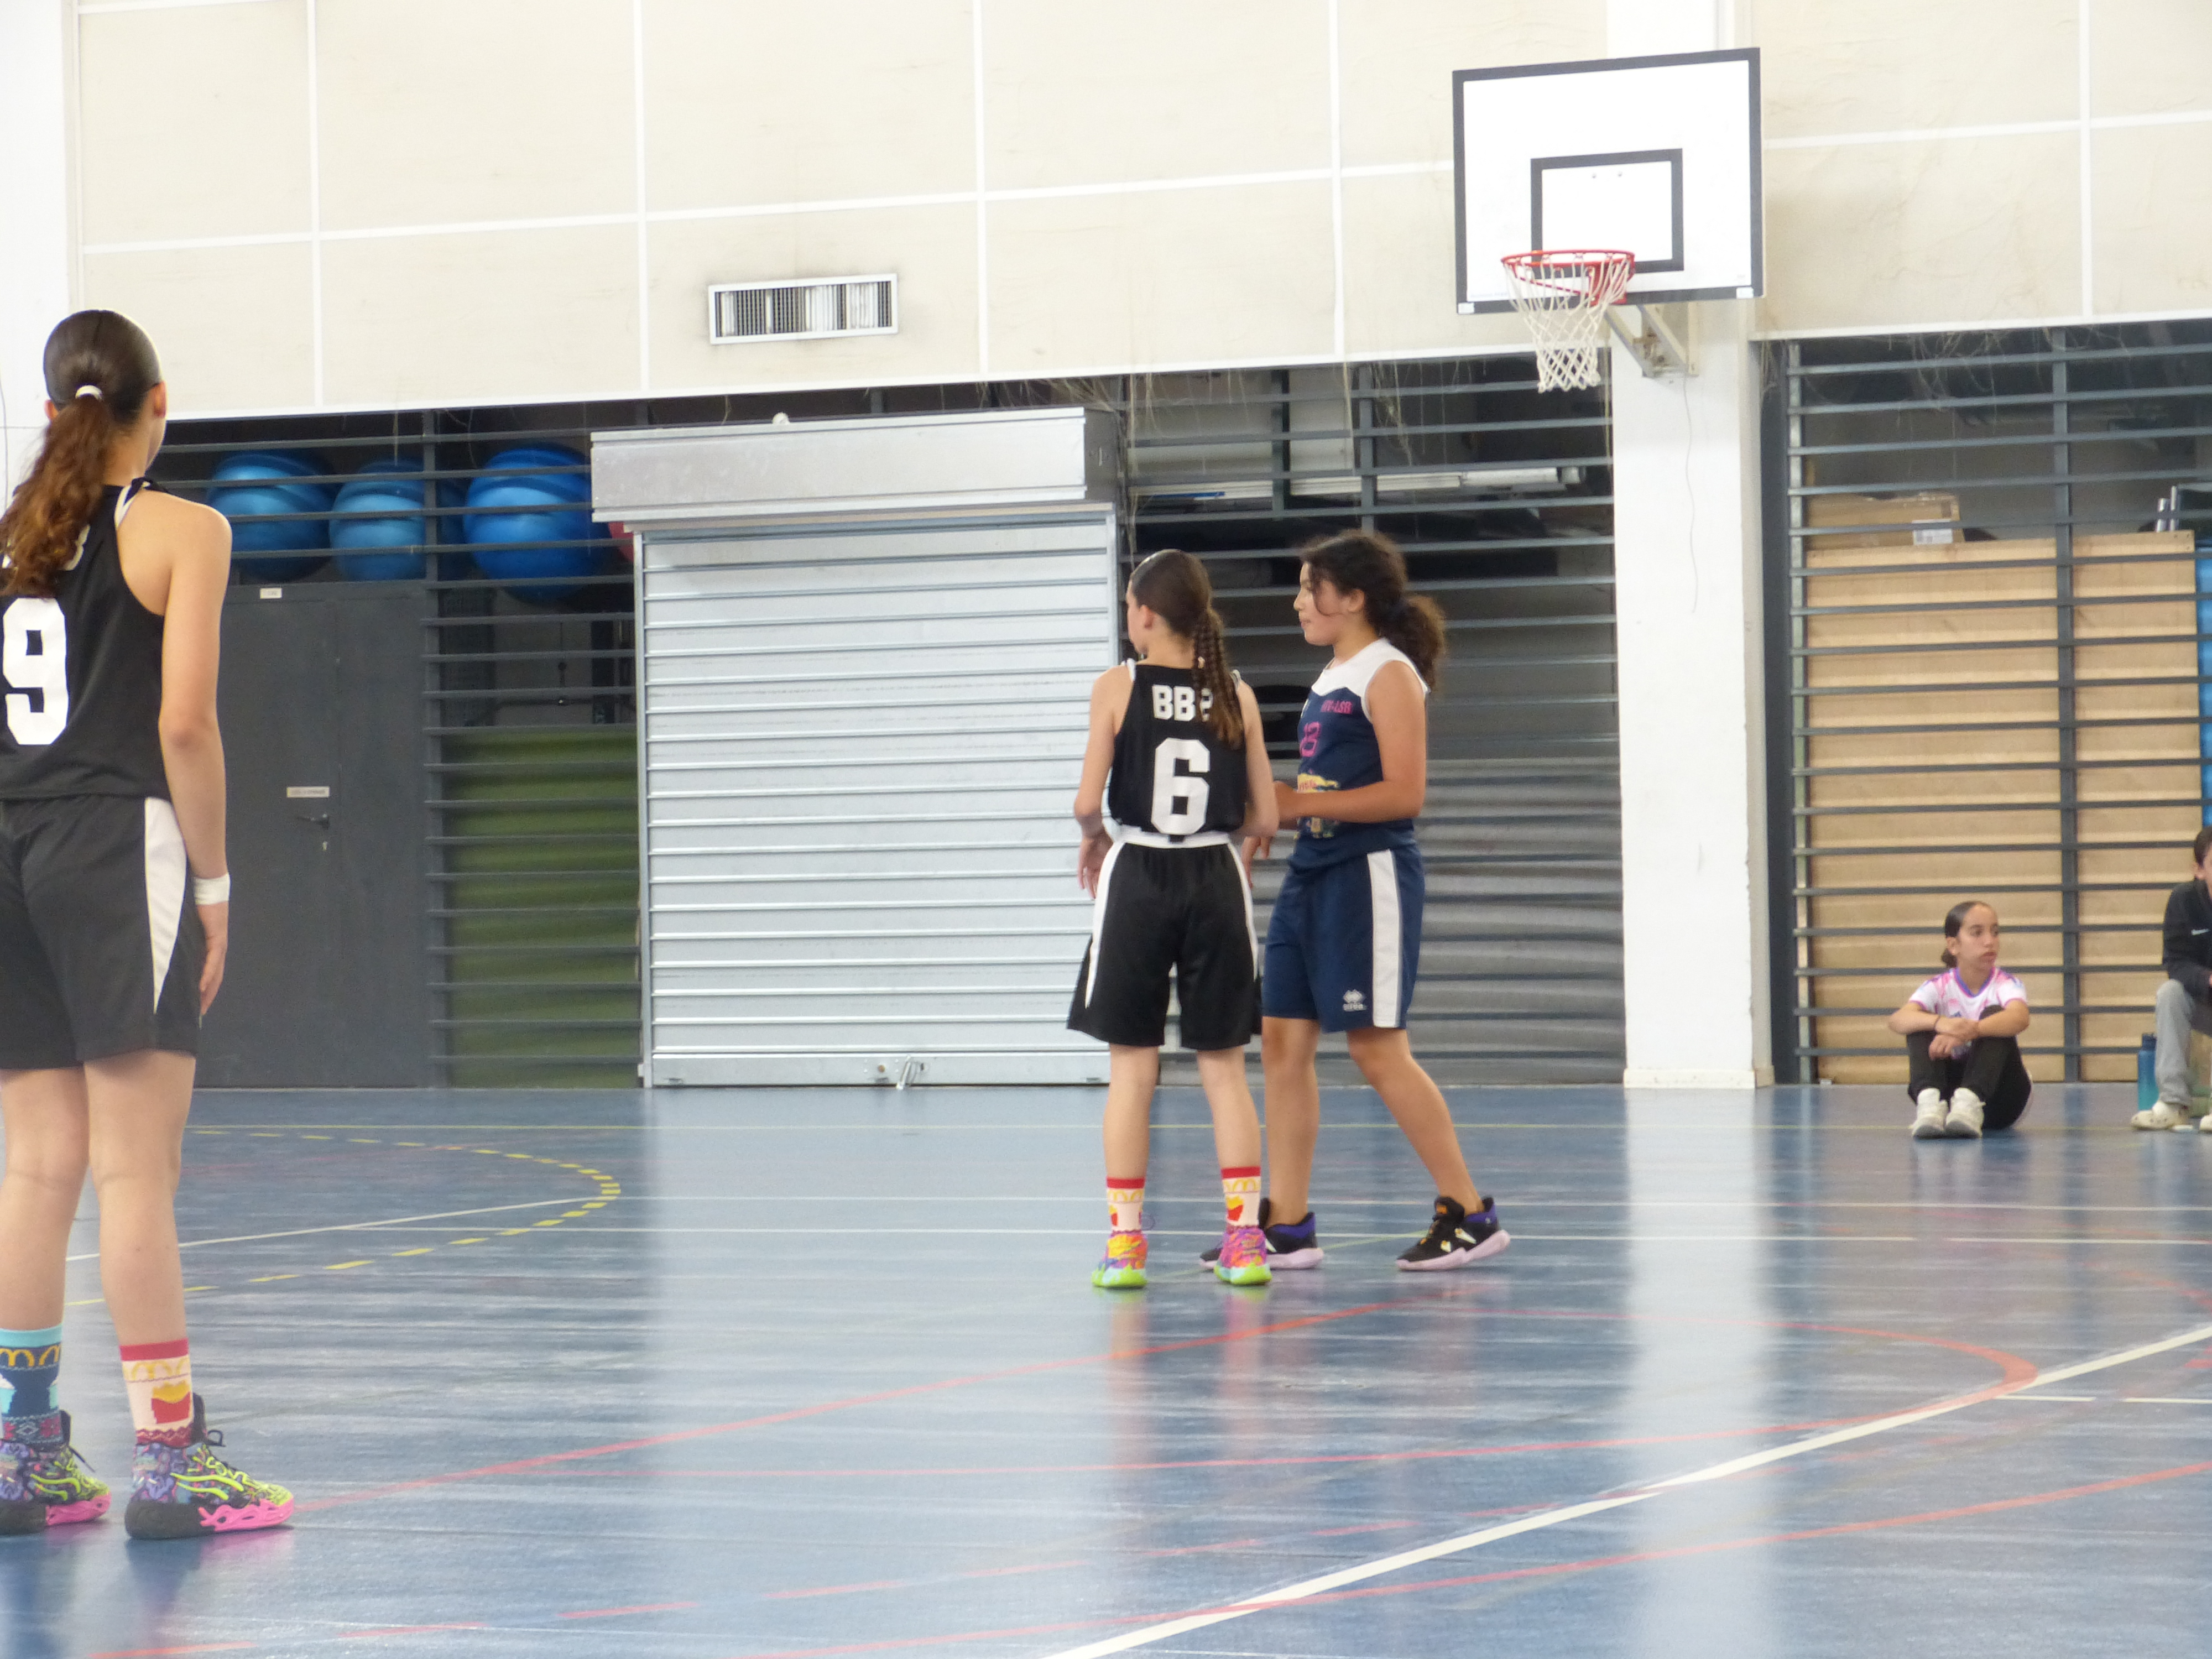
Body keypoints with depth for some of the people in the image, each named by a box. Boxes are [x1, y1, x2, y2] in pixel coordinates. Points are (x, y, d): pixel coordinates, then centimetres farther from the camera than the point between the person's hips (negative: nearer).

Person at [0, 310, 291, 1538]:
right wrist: (213, 880, -4)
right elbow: (183, 721, -10)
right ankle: (169, 1461, -4)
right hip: (118, 841, -5)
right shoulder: (180, 530, -2)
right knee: (136, 1167, -6)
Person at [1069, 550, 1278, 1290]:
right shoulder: (1236, 694, 2)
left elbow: (1088, 801, -11)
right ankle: (1244, 1239, 3)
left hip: (1137, 877, -2)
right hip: (1215, 881, 2)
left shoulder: (1118, 688, -6)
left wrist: (1094, 835, 11)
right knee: (1224, 1068, 8)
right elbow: (1264, 817, 3)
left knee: (1131, 1070, 4)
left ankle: (1124, 1240, 2)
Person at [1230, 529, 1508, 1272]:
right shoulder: (1332, 676, 16)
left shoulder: (1389, 675, -10)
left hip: (1369, 872, -9)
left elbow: (1402, 793, -18)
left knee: (1377, 1049, -8)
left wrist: (1297, 802, -18)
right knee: (1283, 1040, 5)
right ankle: (1288, 1226, 8)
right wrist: (1270, 814, 10)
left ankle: (1469, 1214, 0)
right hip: (1312, 874, 9)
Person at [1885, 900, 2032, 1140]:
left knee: (1994, 1015, -25)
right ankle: (1930, 1100, -44)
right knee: (1921, 1026, -19)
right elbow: (1897, 1020, -23)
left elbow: (2020, 1018, -32)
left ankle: (1968, 1102, -46)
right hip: (1949, 1084, 1)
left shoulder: (2006, 985, -6)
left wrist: (1969, 1031, -51)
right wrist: (1940, 1022, -47)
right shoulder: (1939, 987, -2)